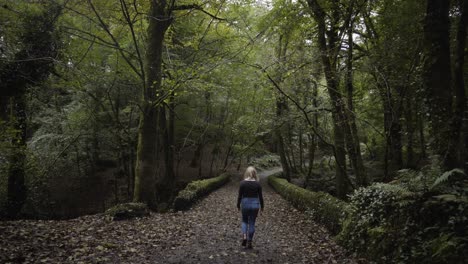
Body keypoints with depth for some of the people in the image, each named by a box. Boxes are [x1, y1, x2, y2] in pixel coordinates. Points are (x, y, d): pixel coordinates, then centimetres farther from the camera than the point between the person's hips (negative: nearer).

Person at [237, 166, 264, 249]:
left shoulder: (243, 183, -8)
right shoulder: (258, 184, -6)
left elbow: (240, 195, -5)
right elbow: (260, 196, -1)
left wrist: (238, 205, 8)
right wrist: (262, 206, 12)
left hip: (245, 204, 0)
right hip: (255, 204, 0)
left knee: (244, 221, 19)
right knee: (252, 223, 10)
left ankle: (244, 236, -4)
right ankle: (249, 242, 13)